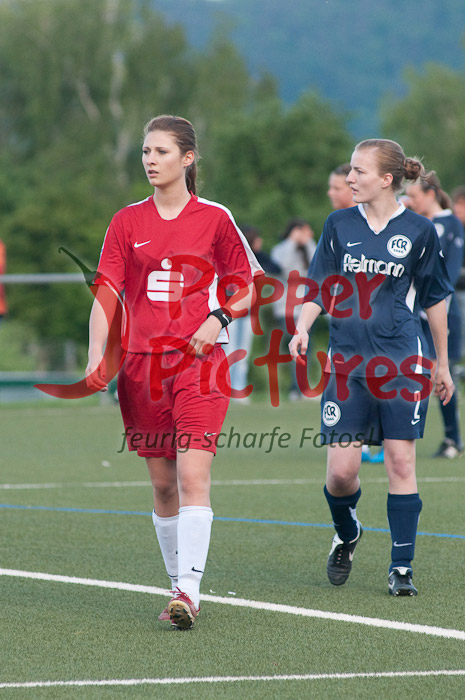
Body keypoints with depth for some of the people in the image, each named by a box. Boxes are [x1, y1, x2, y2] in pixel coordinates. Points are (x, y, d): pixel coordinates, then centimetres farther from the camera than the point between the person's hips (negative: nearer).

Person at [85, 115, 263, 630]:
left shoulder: (215, 218, 2)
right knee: (162, 485, 7)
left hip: (199, 361, -3)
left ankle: (189, 591, -21)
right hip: (142, 364, 3)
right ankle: (180, 588, 19)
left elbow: (247, 286, 9)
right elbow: (106, 292, 1)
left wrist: (218, 320, -10)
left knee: (193, 475, -16)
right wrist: (97, 355, -12)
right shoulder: (127, 222, 6)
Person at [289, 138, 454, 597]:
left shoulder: (418, 231, 1)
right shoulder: (339, 225, 6)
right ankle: (346, 535, 26)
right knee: (341, 470, -4)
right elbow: (319, 288, 10)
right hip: (347, 363, 1)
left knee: (400, 462, -5)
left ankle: (401, 567, 2)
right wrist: (302, 327, -10)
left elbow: (435, 300, 10)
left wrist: (442, 364, 14)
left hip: (401, 364, -1)